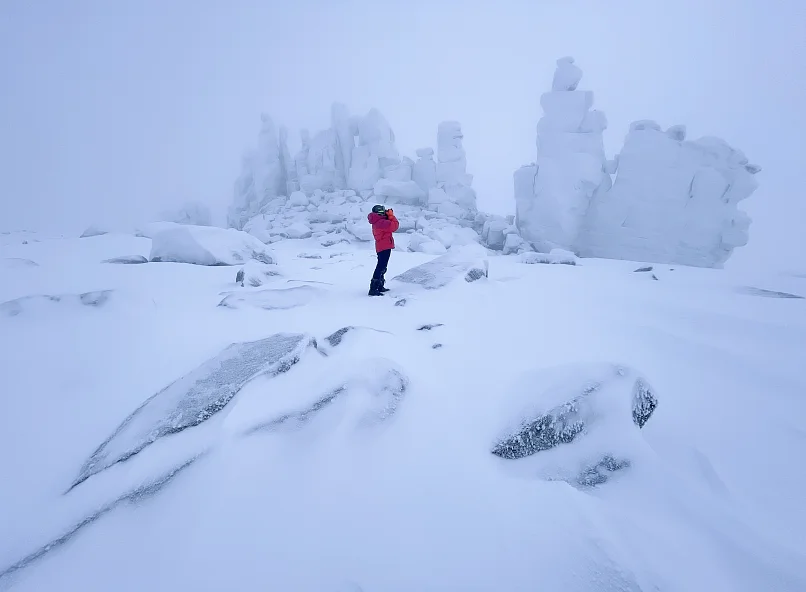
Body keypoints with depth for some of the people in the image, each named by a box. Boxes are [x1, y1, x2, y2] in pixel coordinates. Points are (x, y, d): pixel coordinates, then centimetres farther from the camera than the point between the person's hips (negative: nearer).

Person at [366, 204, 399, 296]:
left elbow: (389, 225, 22)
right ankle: (373, 289, -15)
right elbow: (395, 226, -17)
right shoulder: (381, 222, -18)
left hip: (381, 247, 11)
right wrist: (391, 216, -5)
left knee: (382, 267, 20)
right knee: (381, 267, -12)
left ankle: (380, 287, 31)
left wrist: (389, 216, 10)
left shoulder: (377, 222, 13)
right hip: (385, 247, -11)